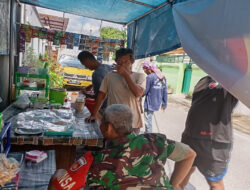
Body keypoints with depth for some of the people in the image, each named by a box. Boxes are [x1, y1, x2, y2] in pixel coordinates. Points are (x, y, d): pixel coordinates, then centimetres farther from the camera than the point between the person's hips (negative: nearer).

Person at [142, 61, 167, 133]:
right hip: (157, 103, 8)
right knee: (149, 119, 23)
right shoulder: (163, 77, 5)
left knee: (148, 121, 6)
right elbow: (165, 92, 7)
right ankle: (147, 132, 36)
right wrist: (164, 103, 14)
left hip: (150, 103, -8)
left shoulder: (150, 77, -17)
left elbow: (145, 91, -13)